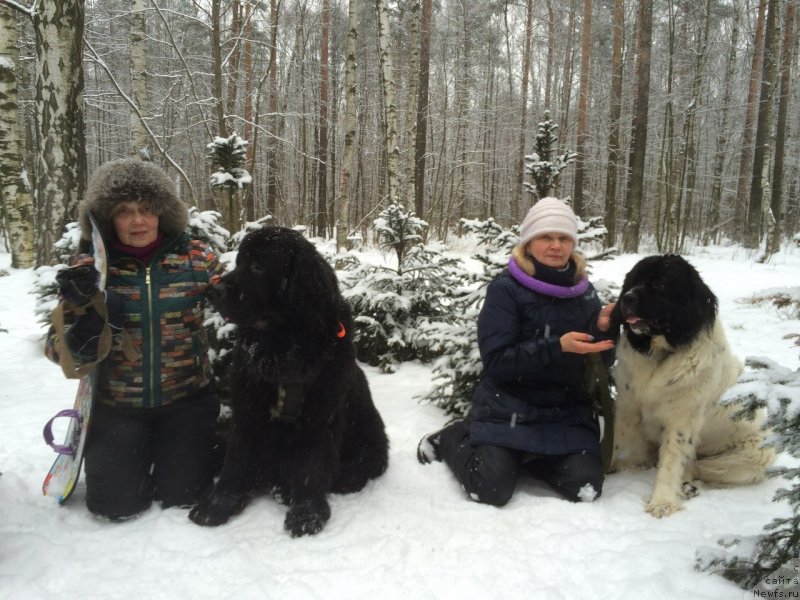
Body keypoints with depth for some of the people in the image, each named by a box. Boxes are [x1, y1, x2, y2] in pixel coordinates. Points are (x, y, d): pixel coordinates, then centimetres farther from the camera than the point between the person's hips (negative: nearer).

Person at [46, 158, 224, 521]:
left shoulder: (195, 257, -7)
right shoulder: (91, 267, -7)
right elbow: (58, 348, -7)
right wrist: (80, 337, -30)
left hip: (187, 398, 0)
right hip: (117, 404, 0)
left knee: (182, 495, -2)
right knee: (117, 504, -2)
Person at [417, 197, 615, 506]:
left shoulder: (583, 290, 5)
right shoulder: (506, 289, -9)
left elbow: (602, 362, 7)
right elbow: (496, 360, -17)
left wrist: (604, 328, -15)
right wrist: (558, 347, -27)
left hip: (567, 412, 4)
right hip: (508, 409, -4)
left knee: (585, 488, -16)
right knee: (490, 490, -18)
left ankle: (524, 455, 13)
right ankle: (452, 438, 13)